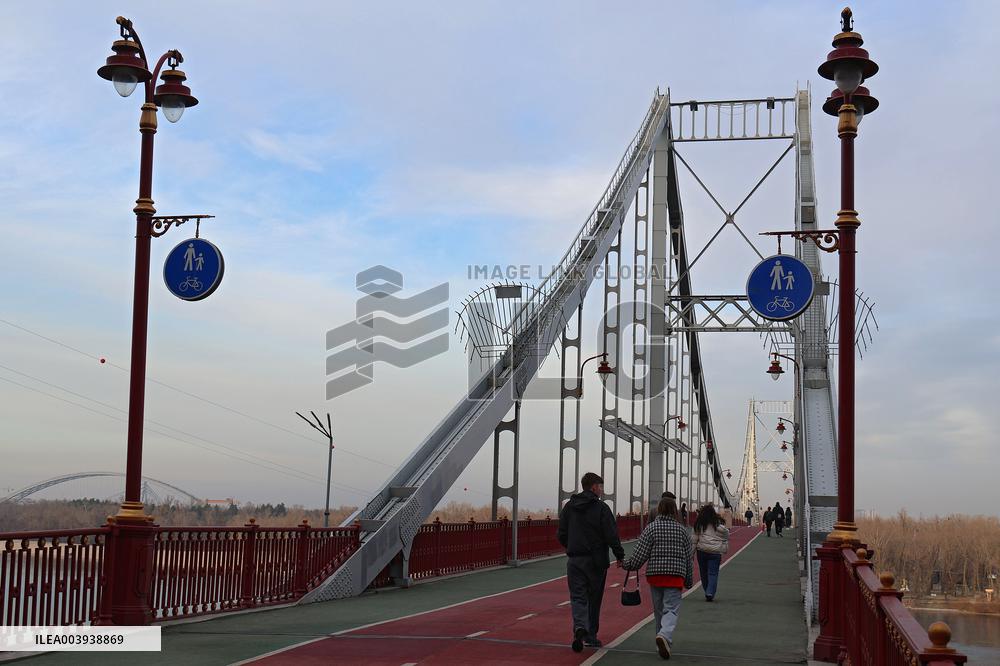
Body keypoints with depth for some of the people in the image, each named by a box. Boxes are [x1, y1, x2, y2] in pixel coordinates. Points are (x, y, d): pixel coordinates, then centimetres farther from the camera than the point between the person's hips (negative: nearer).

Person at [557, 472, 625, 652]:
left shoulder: (569, 507, 6)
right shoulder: (601, 508, -8)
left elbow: (561, 534, 8)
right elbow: (611, 536, -12)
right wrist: (620, 556, -3)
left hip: (574, 561, 3)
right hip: (595, 561, -3)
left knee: (578, 597, 0)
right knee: (594, 599, 11)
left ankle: (580, 627, -25)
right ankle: (591, 635, 18)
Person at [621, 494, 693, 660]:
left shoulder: (651, 528, -2)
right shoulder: (682, 530, 5)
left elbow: (640, 553, -6)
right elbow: (688, 558, 9)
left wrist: (627, 565, 11)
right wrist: (689, 581, 17)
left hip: (655, 575, 0)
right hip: (675, 577, 0)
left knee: (659, 611, 14)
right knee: (671, 609, -5)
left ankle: (662, 643, 21)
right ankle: (665, 635, -31)